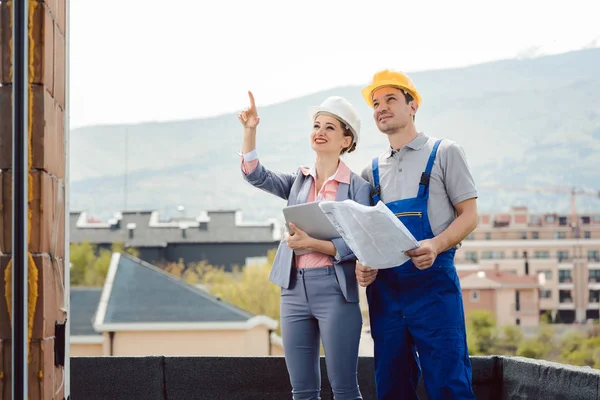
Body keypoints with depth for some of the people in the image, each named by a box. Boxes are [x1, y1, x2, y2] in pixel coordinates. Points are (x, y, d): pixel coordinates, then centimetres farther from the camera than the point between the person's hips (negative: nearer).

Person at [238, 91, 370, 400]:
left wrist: (312, 243, -19)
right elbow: (255, 175, -1)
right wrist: (249, 131, -13)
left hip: (335, 289, -5)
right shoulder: (299, 182, 13)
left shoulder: (357, 187, 0)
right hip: (295, 289, 5)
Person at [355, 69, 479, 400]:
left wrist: (436, 245, -19)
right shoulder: (372, 172, 16)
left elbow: (469, 215, 0)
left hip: (433, 282, -4)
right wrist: (362, 263, -5)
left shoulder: (444, 153, 4)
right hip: (383, 288, 5)